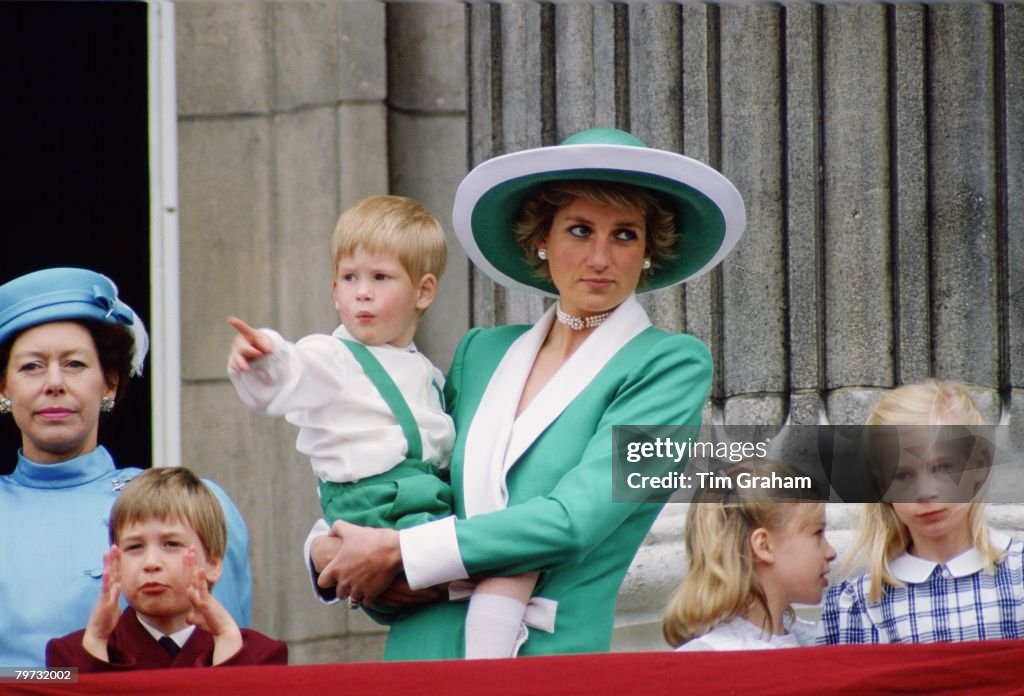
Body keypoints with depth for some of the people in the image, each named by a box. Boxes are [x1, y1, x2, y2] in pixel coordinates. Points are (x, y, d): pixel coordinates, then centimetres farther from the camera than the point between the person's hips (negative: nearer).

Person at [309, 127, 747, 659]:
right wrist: (325, 548, 3)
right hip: (423, 647, 5)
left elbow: (575, 518, -10)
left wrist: (399, 553, -8)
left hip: (553, 656, -4)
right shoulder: (480, 352, 15)